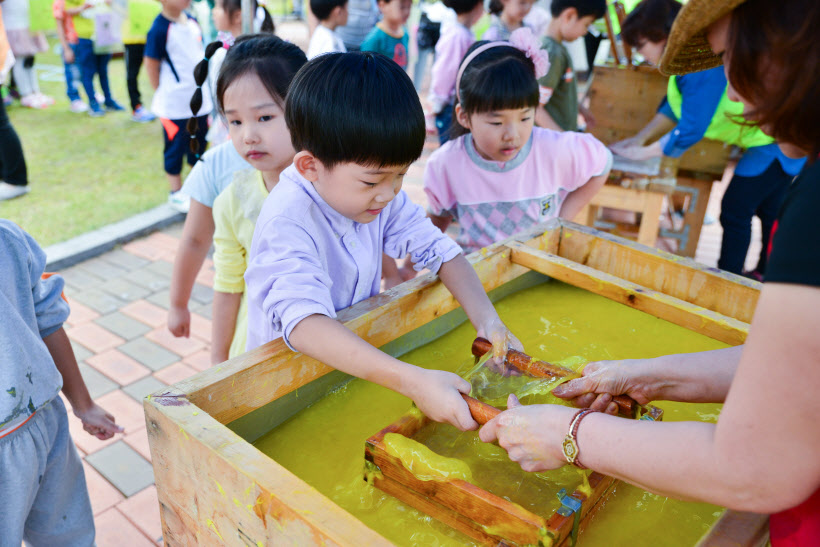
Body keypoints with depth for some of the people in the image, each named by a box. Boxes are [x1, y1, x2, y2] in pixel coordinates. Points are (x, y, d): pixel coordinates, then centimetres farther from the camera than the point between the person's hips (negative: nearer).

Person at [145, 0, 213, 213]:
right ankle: (176, 193, 20)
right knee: (176, 148, 6)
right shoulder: (160, 29, -16)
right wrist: (164, 92, -2)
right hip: (175, 105, -6)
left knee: (199, 144, 17)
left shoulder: (192, 22, 5)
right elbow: (151, 65, -10)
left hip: (199, 99, 7)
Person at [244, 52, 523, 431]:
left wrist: (487, 318, -19)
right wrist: (413, 381, -50)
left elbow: (437, 249, -3)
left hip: (362, 353, 6)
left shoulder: (381, 197, -7)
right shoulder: (287, 222, -28)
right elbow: (302, 324, -42)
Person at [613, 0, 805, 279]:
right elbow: (675, 105, 13)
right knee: (768, 209, 20)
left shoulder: (703, 67, -29)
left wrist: (644, 152, -16)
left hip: (774, 139, -10)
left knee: (735, 211, -3)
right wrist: (640, 138, 10)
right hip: (768, 137, 10)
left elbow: (691, 130, -28)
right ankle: (765, 275, 36)